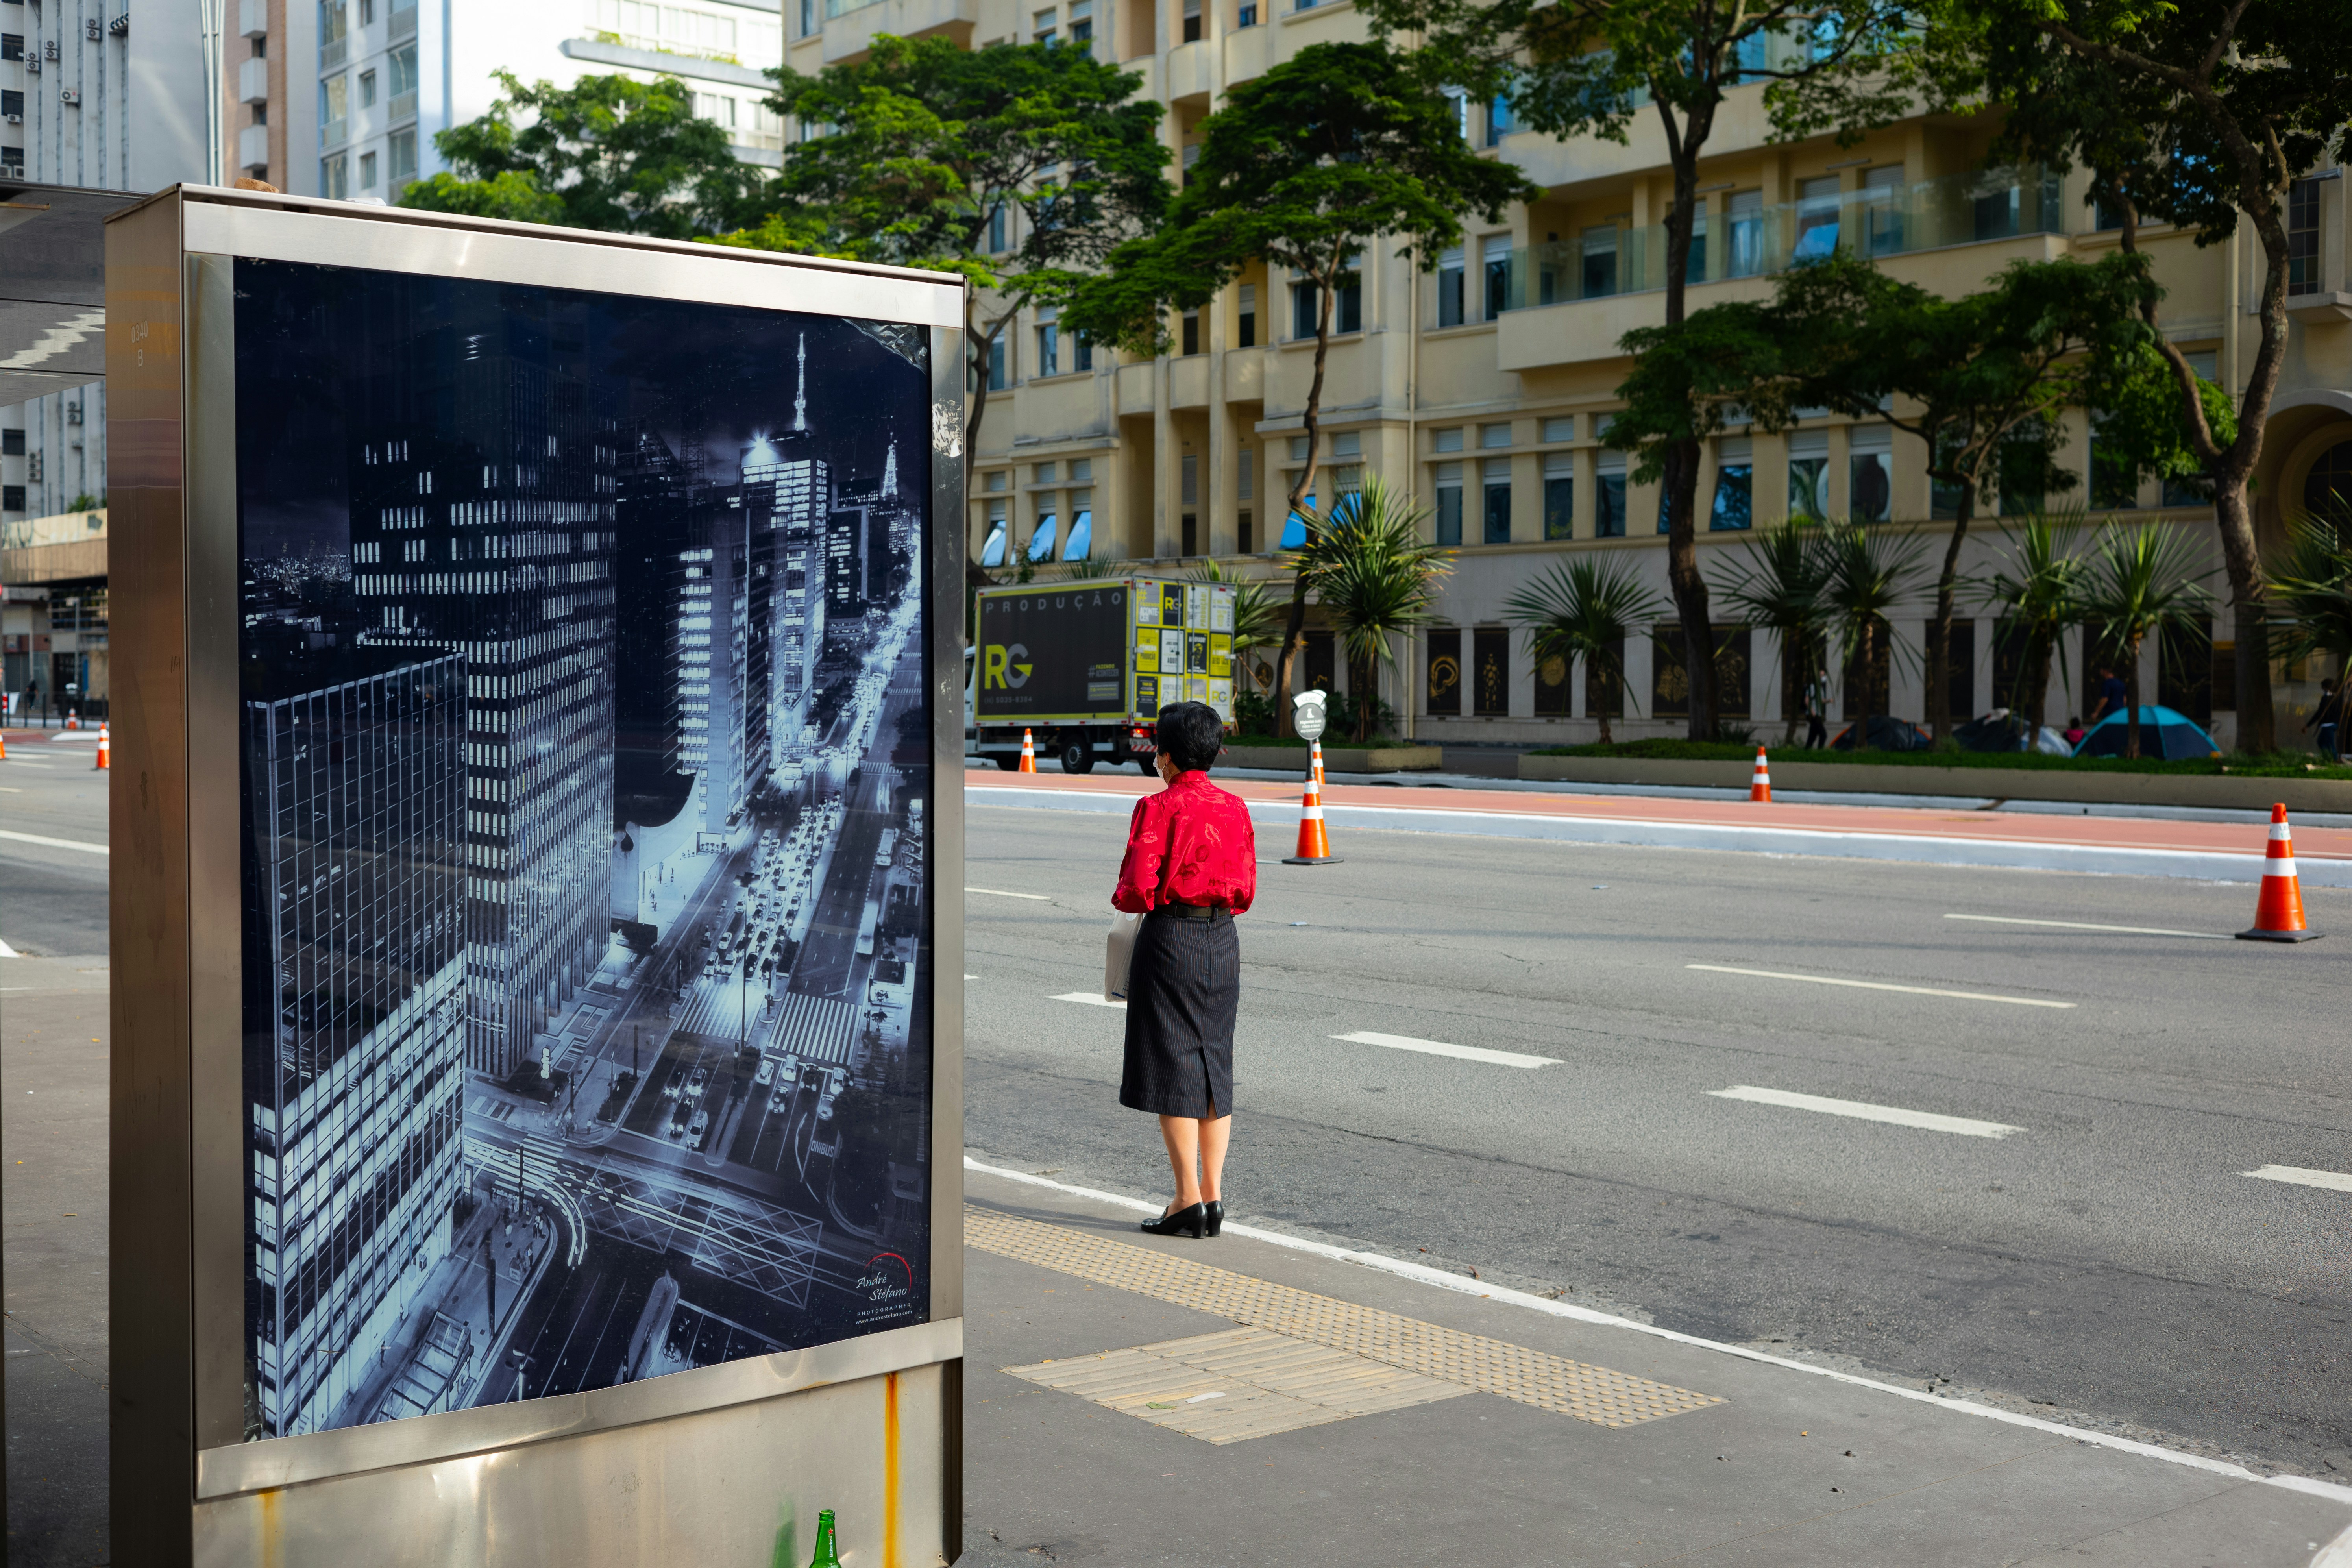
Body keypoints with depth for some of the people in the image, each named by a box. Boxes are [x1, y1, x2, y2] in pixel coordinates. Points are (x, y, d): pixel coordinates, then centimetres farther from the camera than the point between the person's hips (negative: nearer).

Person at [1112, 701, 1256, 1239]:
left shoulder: (1158, 808, -11)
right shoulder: (1235, 808, 6)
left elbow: (1138, 889, -16)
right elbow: (1246, 891, 8)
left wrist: (1123, 899, 5)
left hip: (1170, 939, -6)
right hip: (1223, 939, 6)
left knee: (1171, 1071, 0)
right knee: (1214, 1064, 11)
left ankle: (1189, 1200, 0)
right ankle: (1213, 1198, 11)